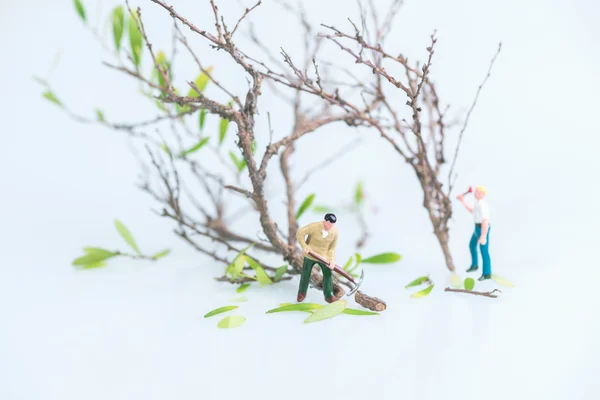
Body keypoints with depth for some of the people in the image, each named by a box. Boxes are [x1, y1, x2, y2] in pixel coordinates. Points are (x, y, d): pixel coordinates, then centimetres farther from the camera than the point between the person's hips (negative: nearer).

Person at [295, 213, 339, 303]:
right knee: (306, 273, 12)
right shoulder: (314, 226, -28)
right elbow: (299, 233, -21)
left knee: (328, 274, 1)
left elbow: (332, 248, -9)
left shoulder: (335, 231, -17)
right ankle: (302, 293, 34)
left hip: (324, 256, 2)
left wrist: (332, 260, -21)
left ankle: (328, 296, 18)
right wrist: (304, 247, -26)